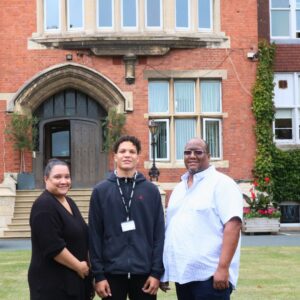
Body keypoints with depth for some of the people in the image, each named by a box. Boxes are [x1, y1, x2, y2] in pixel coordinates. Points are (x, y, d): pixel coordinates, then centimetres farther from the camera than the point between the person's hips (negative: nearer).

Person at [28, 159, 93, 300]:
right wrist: (78, 266, -16)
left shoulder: (69, 202, 13)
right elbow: (53, 247, -24)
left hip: (74, 279, 9)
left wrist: (84, 265, 11)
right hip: (52, 283, -9)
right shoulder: (44, 206, -16)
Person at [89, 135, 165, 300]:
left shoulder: (151, 190, 4)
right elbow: (95, 235, 0)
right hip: (112, 272, -1)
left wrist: (157, 272, -3)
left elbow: (159, 234, 3)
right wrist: (98, 274, -5)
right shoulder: (101, 191, 2)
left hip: (144, 272, 1)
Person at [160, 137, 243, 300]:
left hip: (210, 275, -7)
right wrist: (164, 270, 14)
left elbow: (232, 226, -15)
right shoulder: (179, 188, 17)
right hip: (181, 274, 7)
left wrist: (223, 267, -22)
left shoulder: (221, 183, -5)